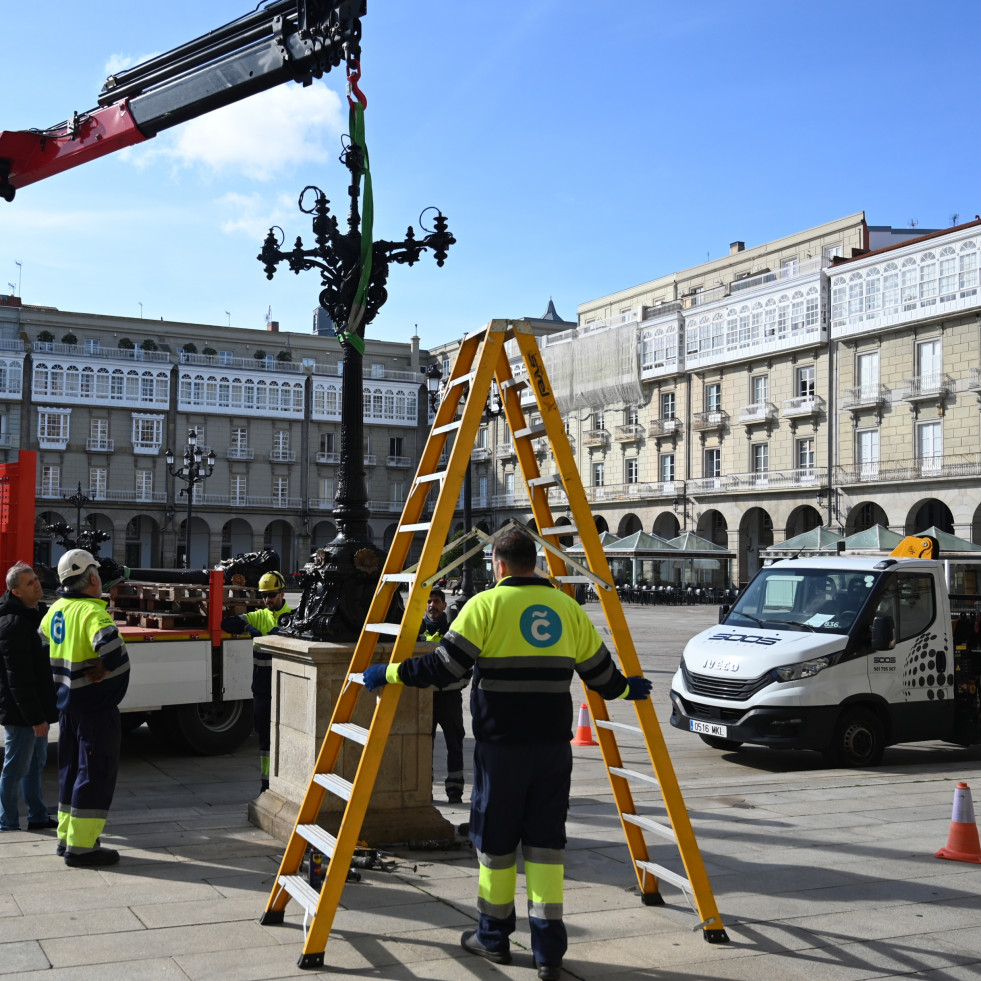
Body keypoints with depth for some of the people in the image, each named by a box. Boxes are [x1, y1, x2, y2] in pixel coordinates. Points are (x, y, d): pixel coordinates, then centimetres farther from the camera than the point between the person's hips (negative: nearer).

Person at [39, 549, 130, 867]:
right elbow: (108, 642, -39)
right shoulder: (91, 611, -20)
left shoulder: (56, 610, 7)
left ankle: (66, 837, 27)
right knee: (96, 773, -2)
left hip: (67, 704, 9)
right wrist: (103, 669, -22)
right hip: (95, 705, -9)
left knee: (71, 769, 18)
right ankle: (80, 847, 2)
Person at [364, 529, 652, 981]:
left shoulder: (486, 604, -4)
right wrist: (628, 689, 34)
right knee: (546, 842, 8)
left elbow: (444, 666, -9)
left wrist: (389, 674, 2)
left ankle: (494, 936, 24)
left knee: (495, 840, 10)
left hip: (500, 744, -3)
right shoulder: (568, 608, 9)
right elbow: (601, 675, 14)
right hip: (553, 744, 4)